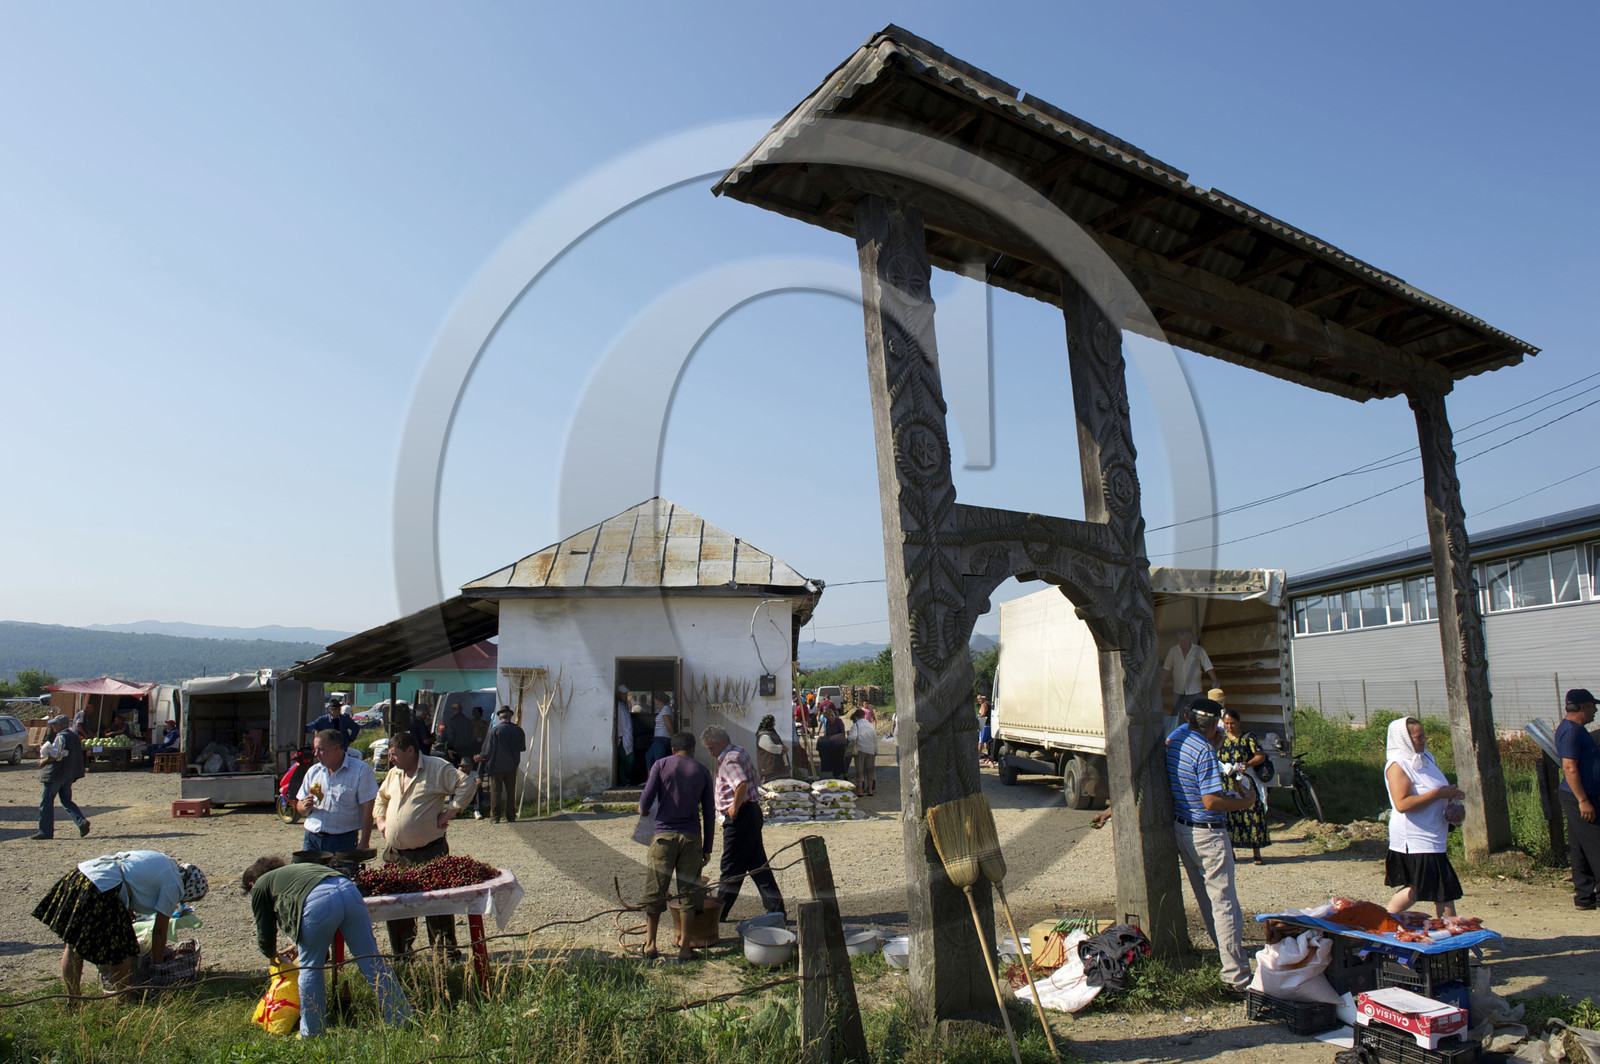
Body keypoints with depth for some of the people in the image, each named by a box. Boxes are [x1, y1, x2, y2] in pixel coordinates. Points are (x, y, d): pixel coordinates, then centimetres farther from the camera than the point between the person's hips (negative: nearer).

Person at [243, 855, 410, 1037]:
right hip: (349, 890, 6)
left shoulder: (260, 886, 27)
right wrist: (300, 946, 62)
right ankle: (405, 1023, 14)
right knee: (372, 960, 11)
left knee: (311, 967, 17)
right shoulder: (291, 871, 44)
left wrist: (273, 956, 48)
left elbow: (265, 934, 28)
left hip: (319, 901, -6)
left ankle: (312, 1035, 25)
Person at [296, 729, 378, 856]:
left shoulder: (361, 770, -5)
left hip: (343, 841, -4)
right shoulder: (313, 771, 12)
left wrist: (363, 844, -14)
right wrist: (306, 807, -7)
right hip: (312, 839, 5)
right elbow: (302, 811, 17)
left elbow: (367, 810, -9)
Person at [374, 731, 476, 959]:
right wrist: (380, 820, 15)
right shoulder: (394, 773, 14)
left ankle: (445, 951, 10)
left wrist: (449, 812, -15)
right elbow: (381, 798, 31)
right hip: (396, 855, 7)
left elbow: (467, 784, -15)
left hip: (430, 853, -7)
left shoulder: (438, 768, -8)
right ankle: (400, 954, 26)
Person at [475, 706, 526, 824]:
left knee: (496, 792, 6)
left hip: (497, 765, -3)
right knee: (511, 791, 10)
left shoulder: (494, 730, -12)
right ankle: (510, 816, 12)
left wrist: (480, 757, 10)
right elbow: (523, 747, 6)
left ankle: (495, 817, 8)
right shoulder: (517, 730, -4)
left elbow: (488, 750, -9)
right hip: (512, 766, 3)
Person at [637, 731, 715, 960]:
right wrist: (707, 848, 14)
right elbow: (708, 813, 9)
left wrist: (643, 811, 19)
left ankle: (650, 943, 12)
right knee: (688, 891, 6)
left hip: (664, 835, -1)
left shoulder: (661, 765, 4)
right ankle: (684, 947, 8)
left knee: (655, 890, 8)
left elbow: (646, 799, -5)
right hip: (691, 838, 1)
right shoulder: (702, 772, 9)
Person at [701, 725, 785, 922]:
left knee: (731, 868, 0)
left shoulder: (729, 760, -16)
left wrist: (734, 808, -21)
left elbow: (742, 784, -33)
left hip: (739, 817, -10)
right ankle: (776, 909, 9)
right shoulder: (739, 753, 16)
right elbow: (755, 779, 26)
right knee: (757, 864, 10)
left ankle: (720, 913, 11)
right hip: (752, 812, 10)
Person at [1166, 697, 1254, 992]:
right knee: (1224, 903, -4)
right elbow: (1211, 801, -25)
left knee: (1205, 898, 21)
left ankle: (1227, 945, 38)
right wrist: (1246, 801, -11)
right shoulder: (1205, 751, -22)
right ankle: (1237, 976, -1)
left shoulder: (1176, 736, 3)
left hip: (1180, 829, 8)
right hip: (1207, 834, -8)